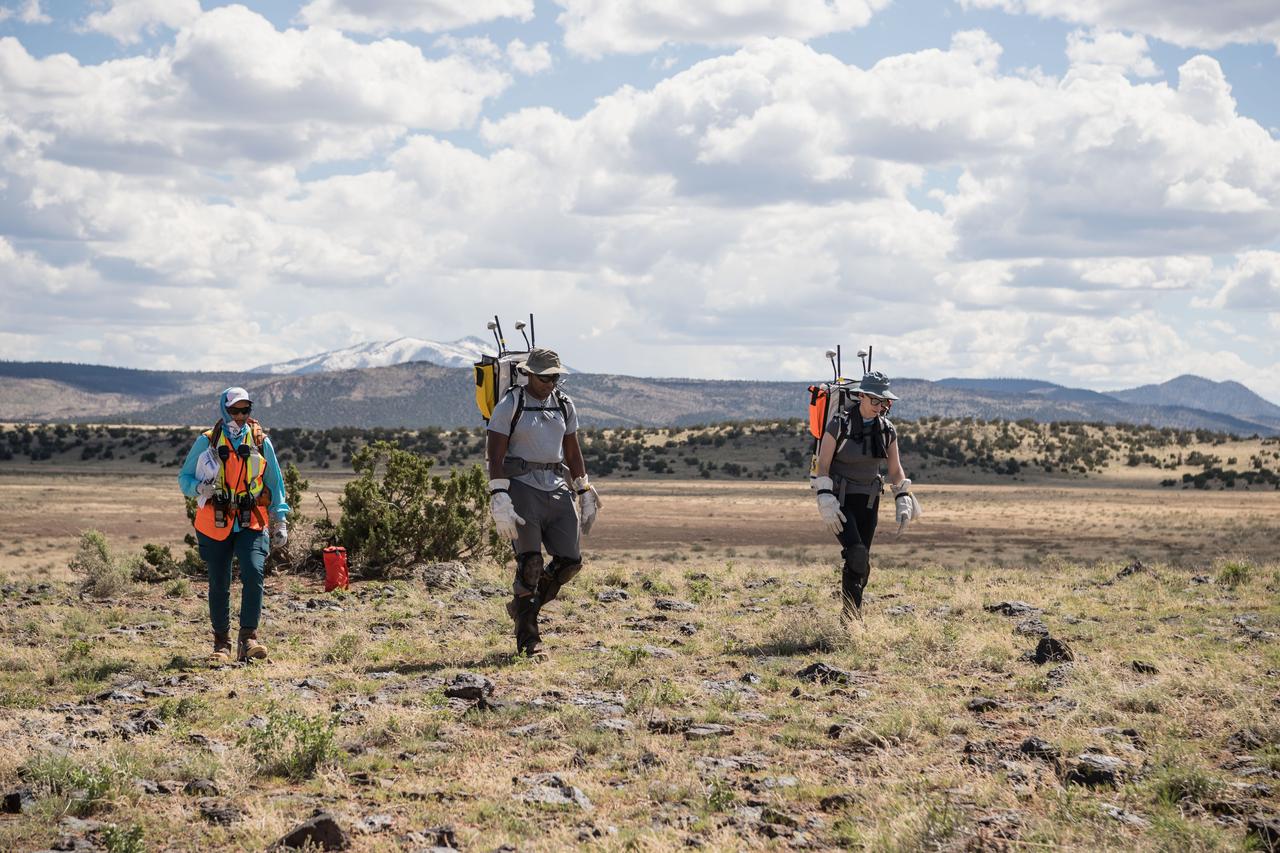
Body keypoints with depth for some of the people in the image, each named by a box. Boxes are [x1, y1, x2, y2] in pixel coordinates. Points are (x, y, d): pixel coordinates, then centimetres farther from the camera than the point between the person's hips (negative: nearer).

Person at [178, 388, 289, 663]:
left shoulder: (261, 442, 7)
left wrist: (280, 522, 8)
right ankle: (222, 643, 17)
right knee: (219, 585, 3)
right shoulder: (207, 442, 2)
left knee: (253, 573, -21)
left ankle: (248, 637, -18)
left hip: (251, 524, 0)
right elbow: (184, 478, 6)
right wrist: (200, 488, -17)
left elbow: (275, 484, 15)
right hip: (215, 525, 0)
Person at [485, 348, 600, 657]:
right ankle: (527, 638, -2)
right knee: (530, 563, -11)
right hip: (522, 488, -6)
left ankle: (522, 607, 22)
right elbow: (495, 457, -10)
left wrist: (585, 494, 16)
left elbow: (573, 453, 20)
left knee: (570, 560, 0)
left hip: (556, 489, 6)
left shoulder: (564, 405, 11)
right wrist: (500, 503, -19)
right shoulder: (509, 406, -6)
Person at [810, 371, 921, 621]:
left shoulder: (887, 429, 0)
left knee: (859, 563, 4)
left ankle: (850, 618, 16)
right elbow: (822, 465, -14)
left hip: (867, 501, 5)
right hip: (839, 500, -5)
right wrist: (825, 502, -23)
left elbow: (896, 469, 9)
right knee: (857, 555, -22)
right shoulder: (839, 424, -15)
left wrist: (903, 502, -3)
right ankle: (852, 610, -10)